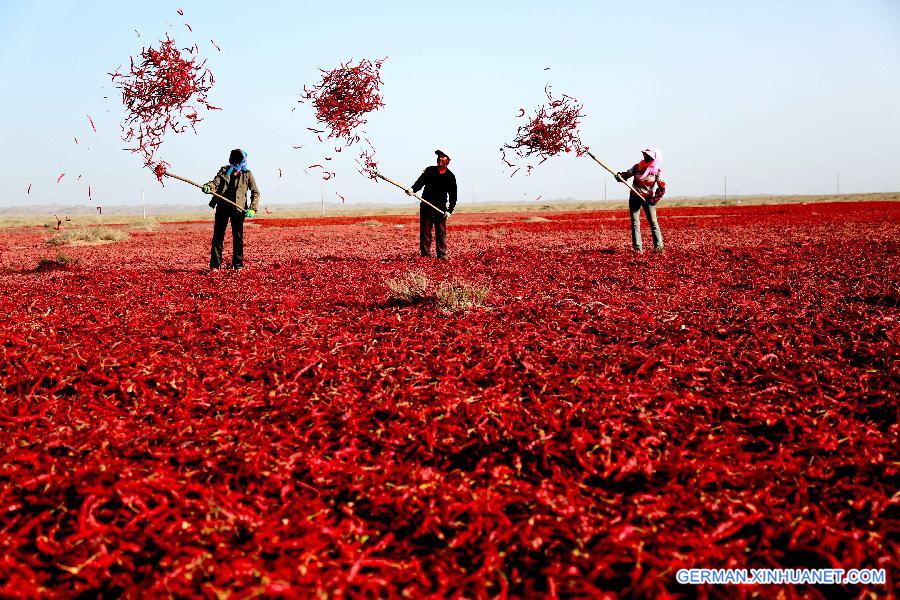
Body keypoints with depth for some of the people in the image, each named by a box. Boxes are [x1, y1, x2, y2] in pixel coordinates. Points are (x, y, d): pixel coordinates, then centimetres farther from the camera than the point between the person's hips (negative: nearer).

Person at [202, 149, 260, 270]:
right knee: (218, 235, 0)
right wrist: (208, 187, -23)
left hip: (238, 209, -1)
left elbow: (255, 192, 7)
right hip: (222, 207, 2)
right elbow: (215, 183, 1)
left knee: (238, 237, 1)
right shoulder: (224, 170, 13)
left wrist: (252, 209, -6)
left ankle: (238, 265, 9)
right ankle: (215, 265, 2)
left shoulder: (247, 174, 8)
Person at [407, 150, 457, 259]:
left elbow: (453, 196, 5)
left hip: (441, 208, -1)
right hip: (426, 206, 1)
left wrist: (450, 210, -7)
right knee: (425, 231, 2)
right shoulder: (429, 170, 7)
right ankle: (425, 254, 7)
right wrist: (413, 189, -27)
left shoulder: (450, 177, 5)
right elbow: (420, 182, -5)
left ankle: (442, 255, 1)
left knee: (441, 233, -3)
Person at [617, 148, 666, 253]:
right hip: (634, 198, 2)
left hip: (648, 199, -2)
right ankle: (637, 247, 0)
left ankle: (659, 246, 0)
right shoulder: (637, 167, -1)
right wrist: (619, 176, -16)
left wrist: (654, 199, -12)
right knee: (635, 223, -2)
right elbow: (626, 174, 6)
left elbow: (662, 188, -5)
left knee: (653, 222, -4)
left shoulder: (657, 171, -7)